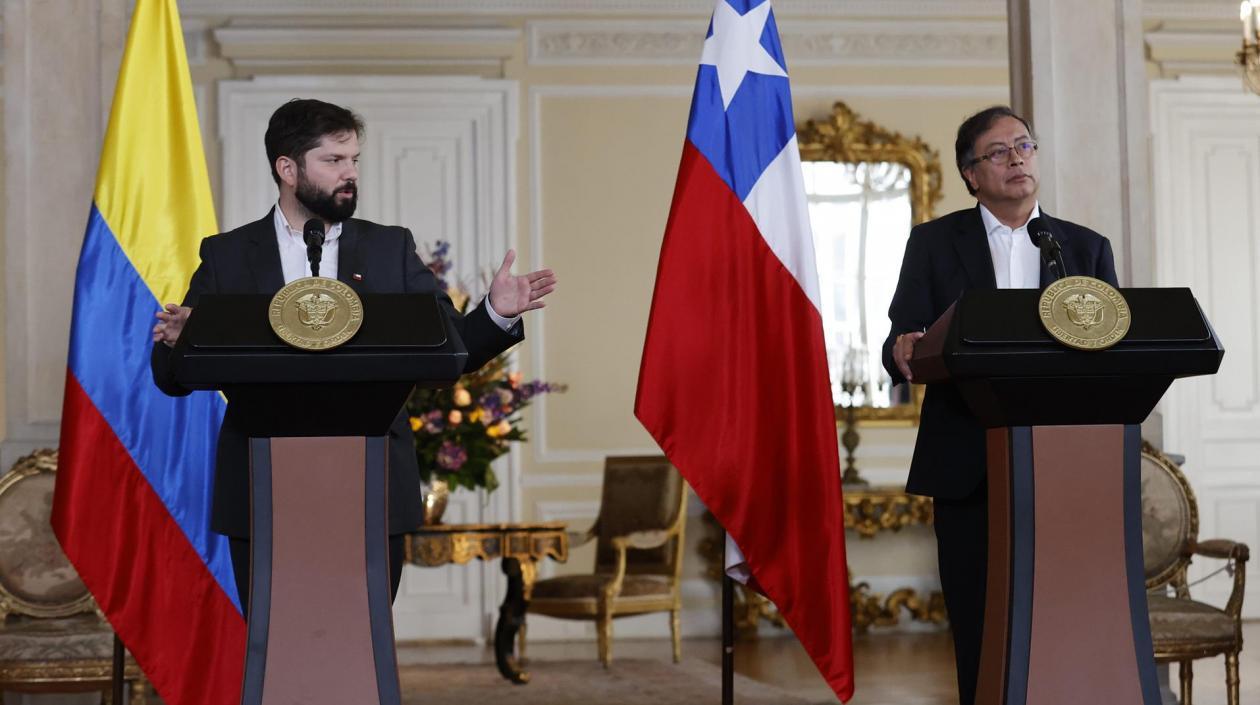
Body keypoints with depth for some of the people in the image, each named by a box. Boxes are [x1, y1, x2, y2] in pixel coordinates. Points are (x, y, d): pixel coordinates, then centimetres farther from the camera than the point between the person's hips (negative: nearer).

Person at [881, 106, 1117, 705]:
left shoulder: (1087, 248, 11)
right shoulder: (934, 243, 7)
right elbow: (902, 348, 0)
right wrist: (905, 353, -25)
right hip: (969, 471, -1)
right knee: (980, 637, 2)